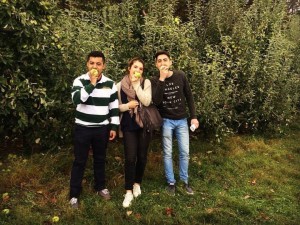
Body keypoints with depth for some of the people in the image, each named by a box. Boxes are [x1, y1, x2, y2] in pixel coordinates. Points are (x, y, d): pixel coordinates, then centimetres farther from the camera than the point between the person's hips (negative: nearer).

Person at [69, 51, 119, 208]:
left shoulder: (110, 84, -1)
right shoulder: (80, 81, -8)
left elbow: (114, 107, 5)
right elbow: (76, 99, -26)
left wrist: (114, 127, 2)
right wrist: (91, 83, -29)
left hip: (102, 128, 2)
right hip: (82, 128, -2)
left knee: (100, 159, 17)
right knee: (79, 161, 6)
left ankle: (100, 187, 36)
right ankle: (74, 194, 20)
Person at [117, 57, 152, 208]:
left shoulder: (146, 83, -1)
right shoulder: (120, 86, 1)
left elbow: (146, 102, -16)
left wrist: (136, 84, -17)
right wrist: (128, 105, -13)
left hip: (144, 124, 1)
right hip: (128, 126, 0)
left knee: (142, 157, 10)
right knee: (130, 158, -5)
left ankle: (137, 183, 33)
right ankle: (128, 191, 7)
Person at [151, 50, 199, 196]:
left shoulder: (180, 76, -5)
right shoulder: (155, 80, -8)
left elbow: (189, 97, 4)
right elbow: (156, 101, -23)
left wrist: (193, 116, 0)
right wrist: (162, 79, -27)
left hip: (182, 120, 2)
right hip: (166, 121, -1)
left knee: (185, 152, 7)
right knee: (167, 153, 6)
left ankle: (185, 181, 24)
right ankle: (171, 182, 21)